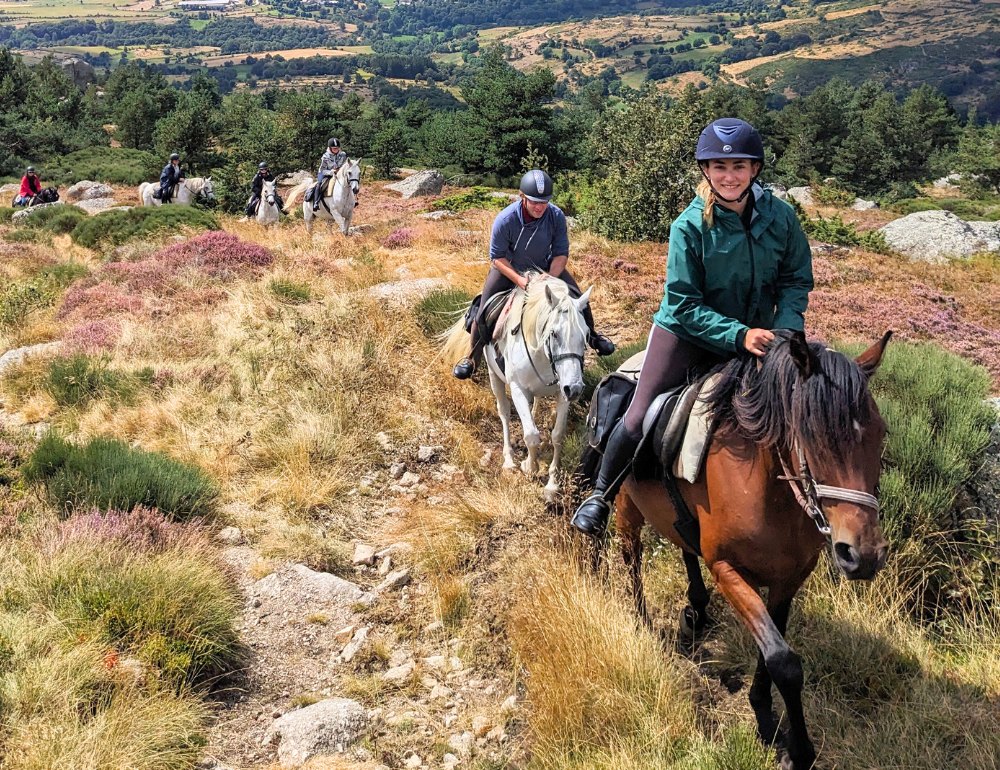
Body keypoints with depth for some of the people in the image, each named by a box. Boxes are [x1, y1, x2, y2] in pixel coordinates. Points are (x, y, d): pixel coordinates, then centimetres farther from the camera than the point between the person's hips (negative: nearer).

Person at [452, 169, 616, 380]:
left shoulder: (556, 216, -26)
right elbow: (497, 257, -22)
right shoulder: (505, 219, -33)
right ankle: (473, 358, 12)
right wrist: (519, 280, -34)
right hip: (508, 268, -2)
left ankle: (591, 337, 25)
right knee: (485, 311, -10)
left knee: (577, 298, -5)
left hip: (545, 267, 2)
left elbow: (561, 253, -15)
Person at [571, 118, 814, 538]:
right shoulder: (689, 226, -19)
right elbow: (684, 304, -18)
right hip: (685, 332, -3)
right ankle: (602, 495, 20)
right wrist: (739, 334, -30)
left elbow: (796, 280, -1)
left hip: (753, 338, 3)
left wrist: (785, 330, -20)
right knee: (639, 420, -4)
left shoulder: (780, 216, -10)